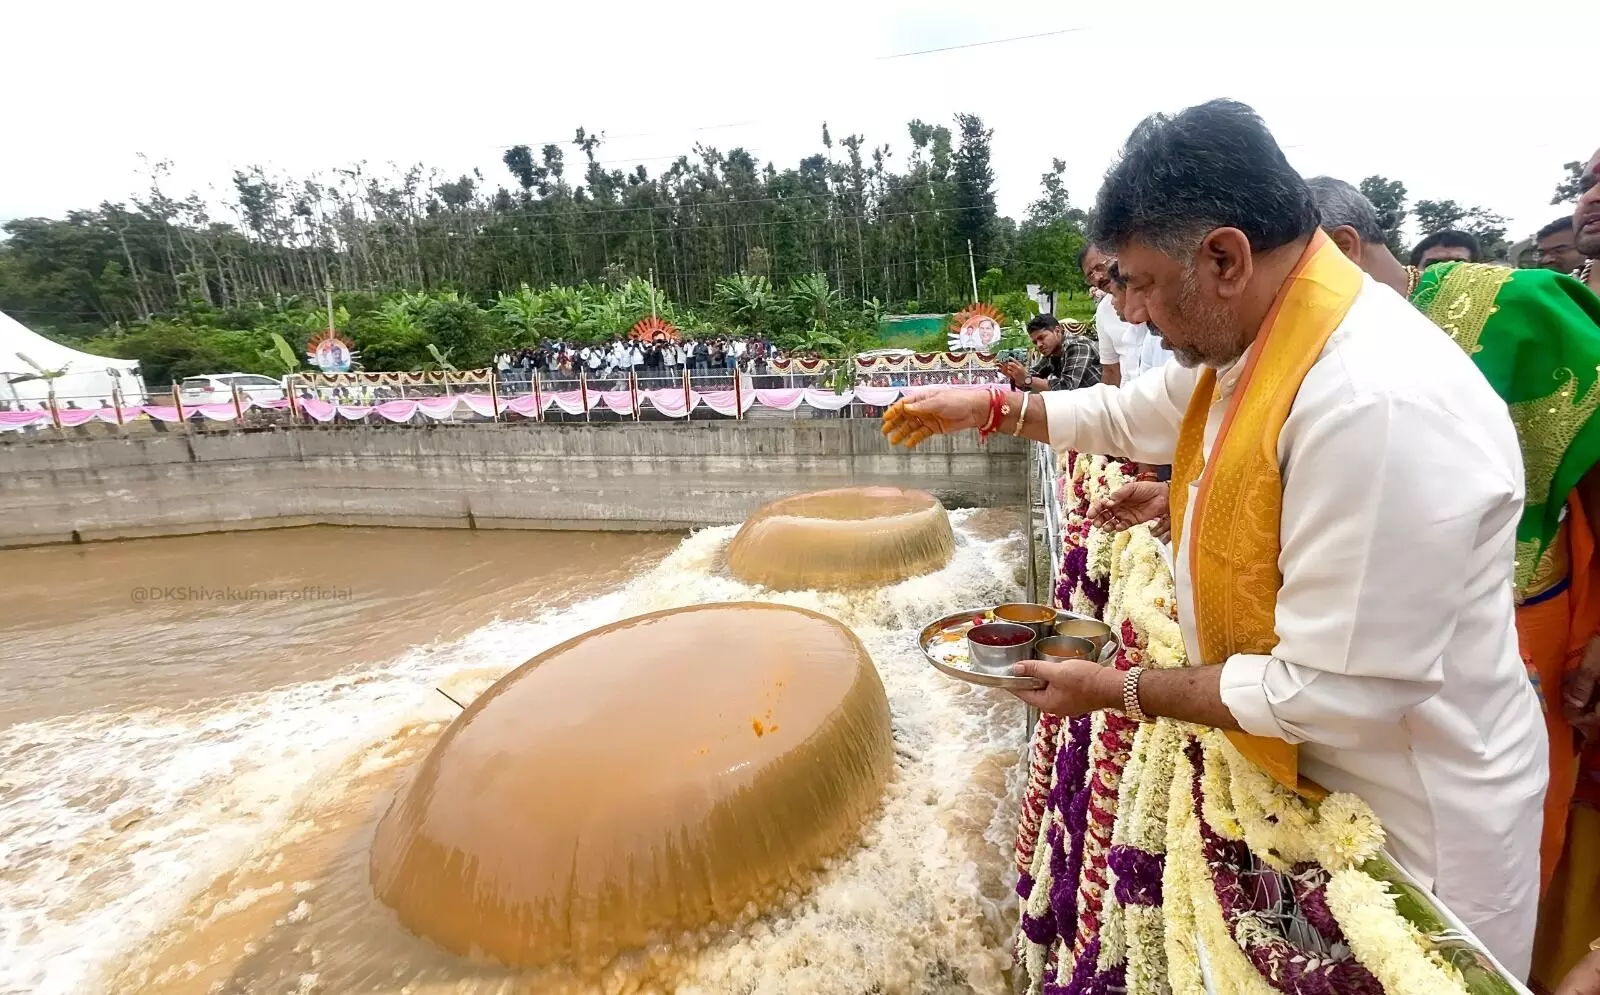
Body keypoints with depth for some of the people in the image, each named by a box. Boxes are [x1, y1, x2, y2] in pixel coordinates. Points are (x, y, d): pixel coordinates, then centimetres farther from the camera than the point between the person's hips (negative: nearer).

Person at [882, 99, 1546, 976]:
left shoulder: (1378, 404, -34)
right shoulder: (1246, 342, -4)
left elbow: (1334, 693, -31)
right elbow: (1133, 413, 13)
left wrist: (1120, 690, -22)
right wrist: (991, 408, 2)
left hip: (1413, 829, -7)